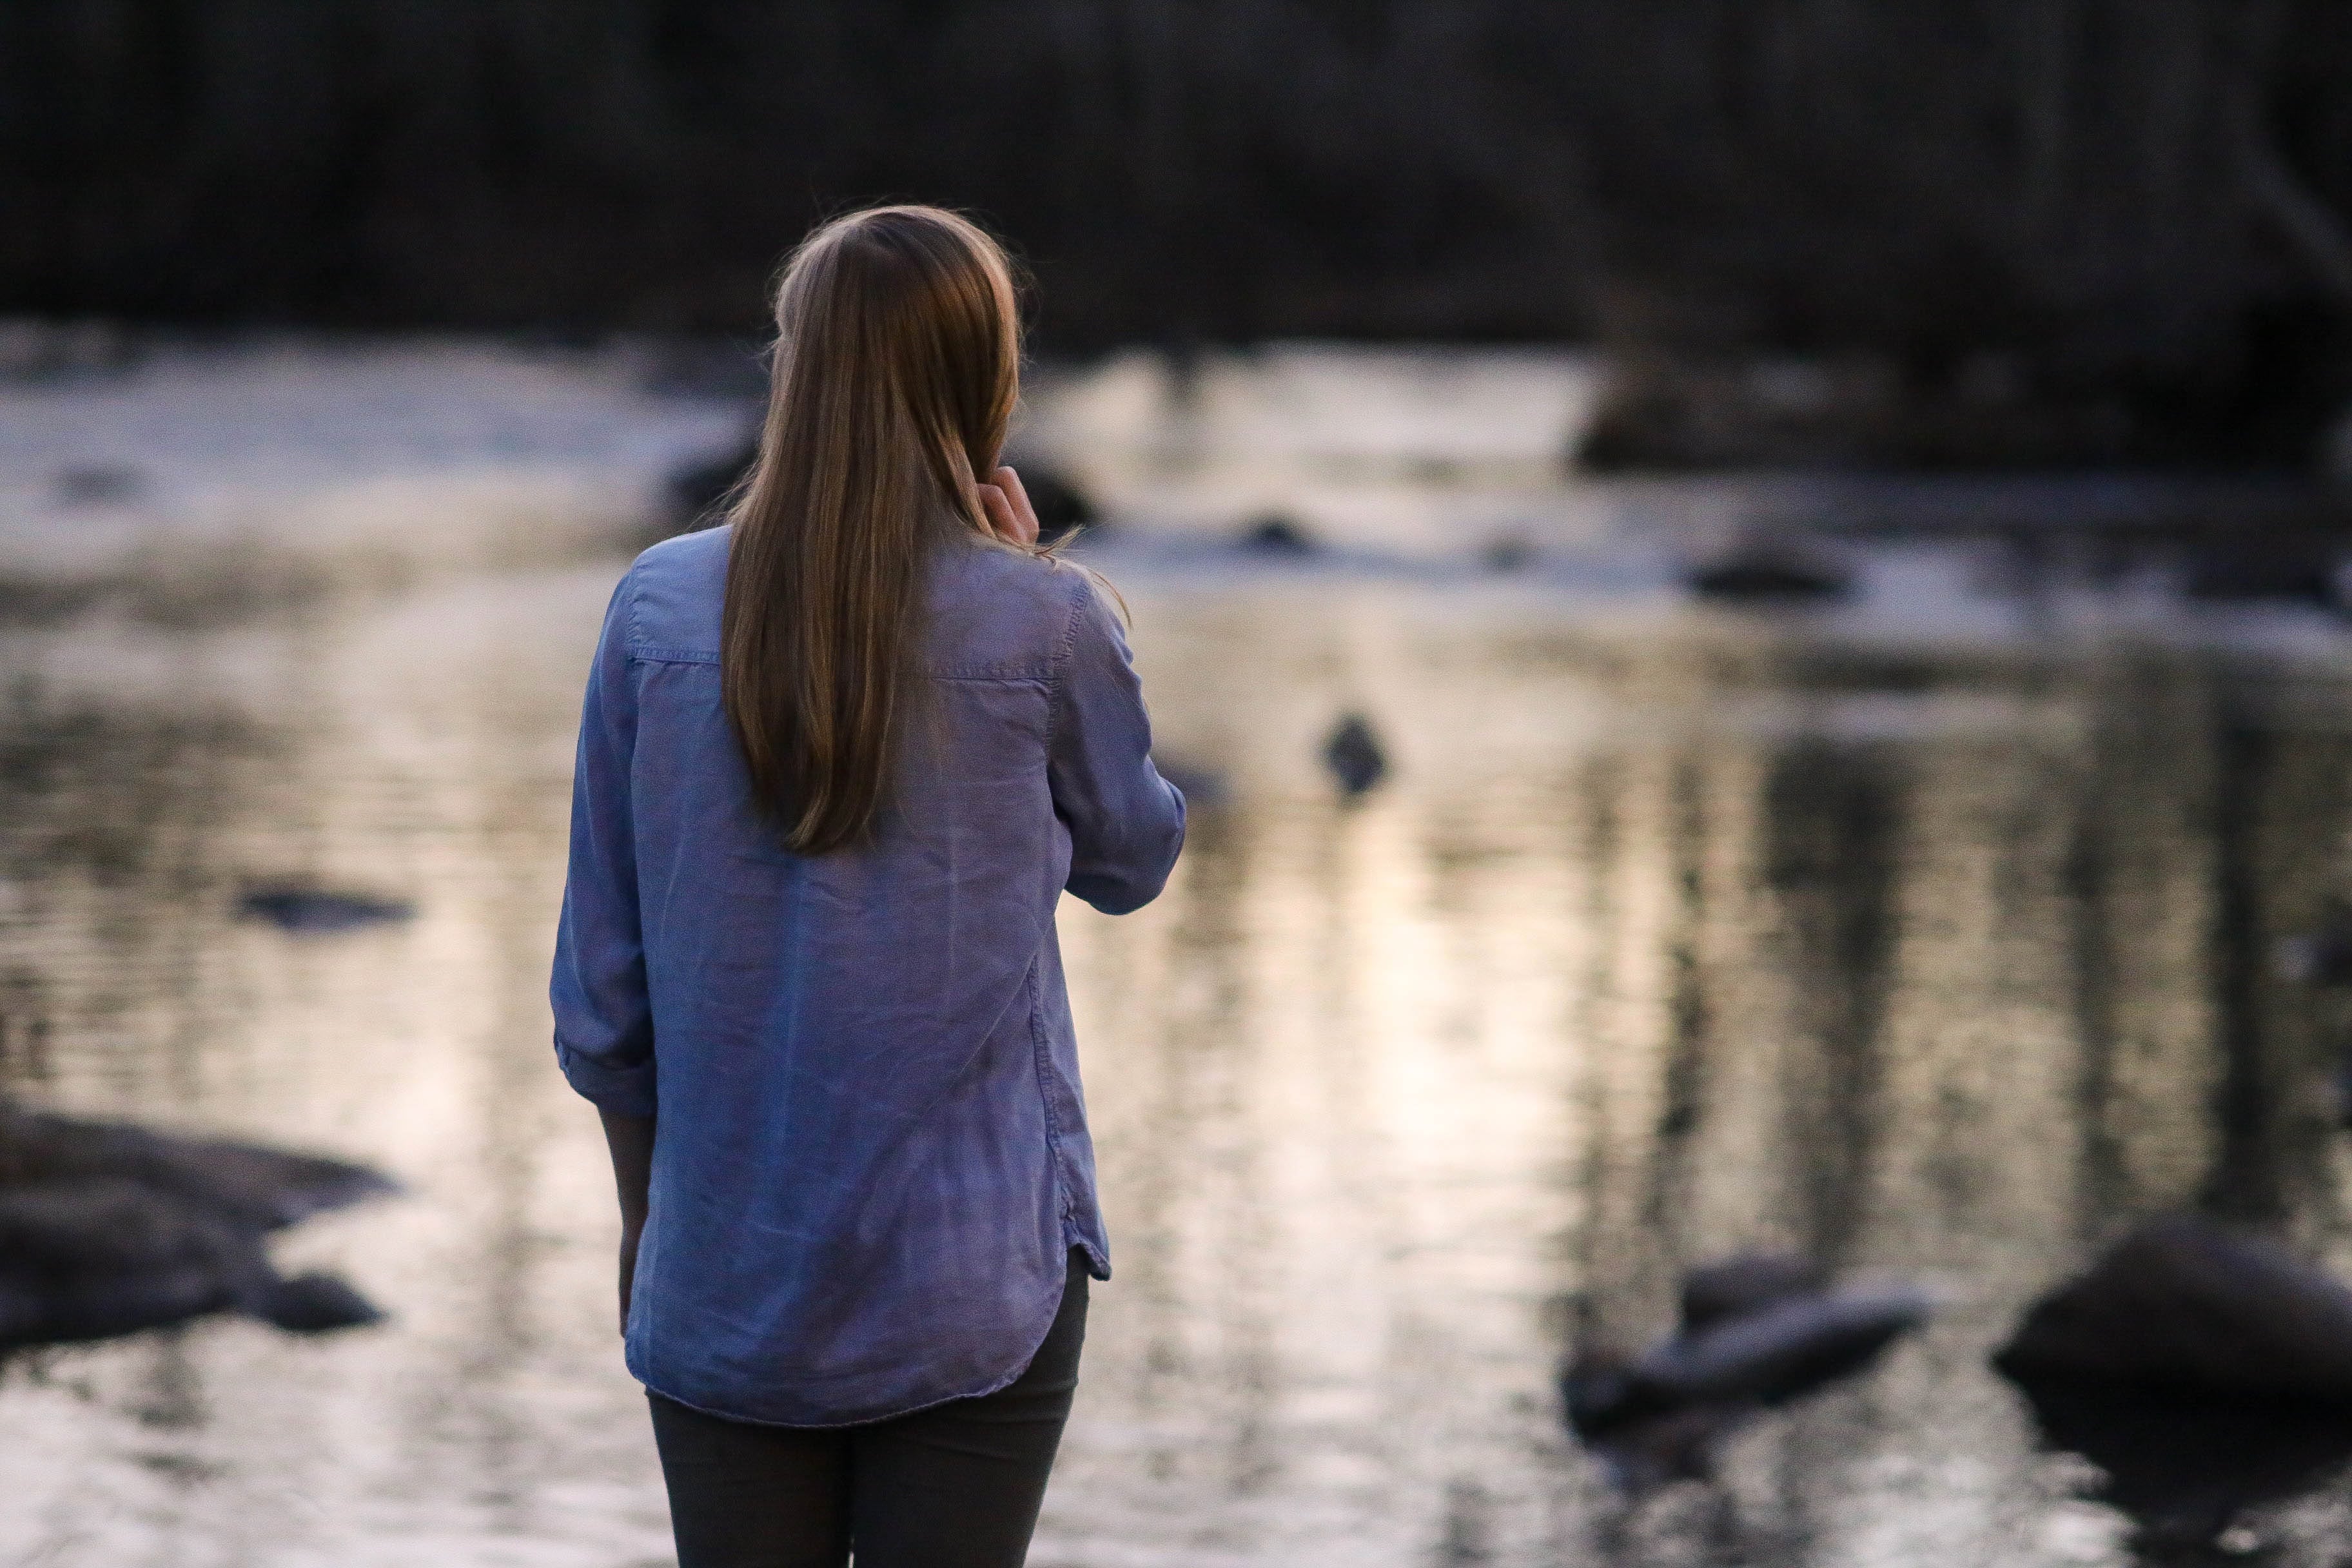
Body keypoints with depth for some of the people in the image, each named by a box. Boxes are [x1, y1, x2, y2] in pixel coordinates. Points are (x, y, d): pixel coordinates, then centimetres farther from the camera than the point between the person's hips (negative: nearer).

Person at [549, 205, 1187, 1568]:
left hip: (725, 1286, 2)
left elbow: (603, 989, 2)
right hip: (976, 1276, -2)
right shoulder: (1048, 626, -10)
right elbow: (1132, 861, 10)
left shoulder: (661, 612, -4)